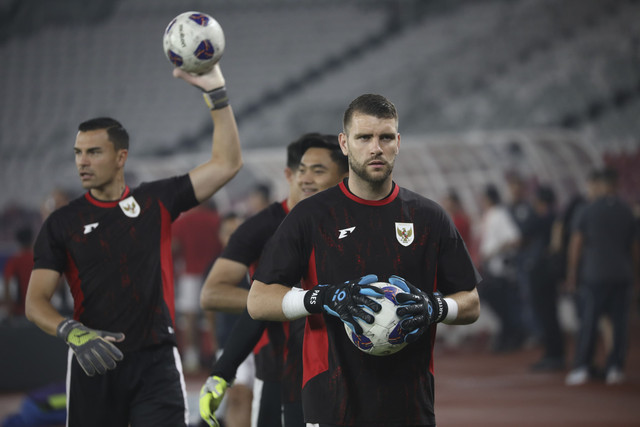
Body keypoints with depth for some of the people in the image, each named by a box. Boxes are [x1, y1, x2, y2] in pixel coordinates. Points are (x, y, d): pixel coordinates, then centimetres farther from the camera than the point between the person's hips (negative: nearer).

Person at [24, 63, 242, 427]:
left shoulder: (156, 202, 7)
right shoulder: (62, 223, 6)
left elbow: (227, 164, 3)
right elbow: (36, 301, 1)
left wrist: (216, 93, -4)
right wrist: (73, 333, -20)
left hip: (156, 360, -1)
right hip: (94, 365, 1)